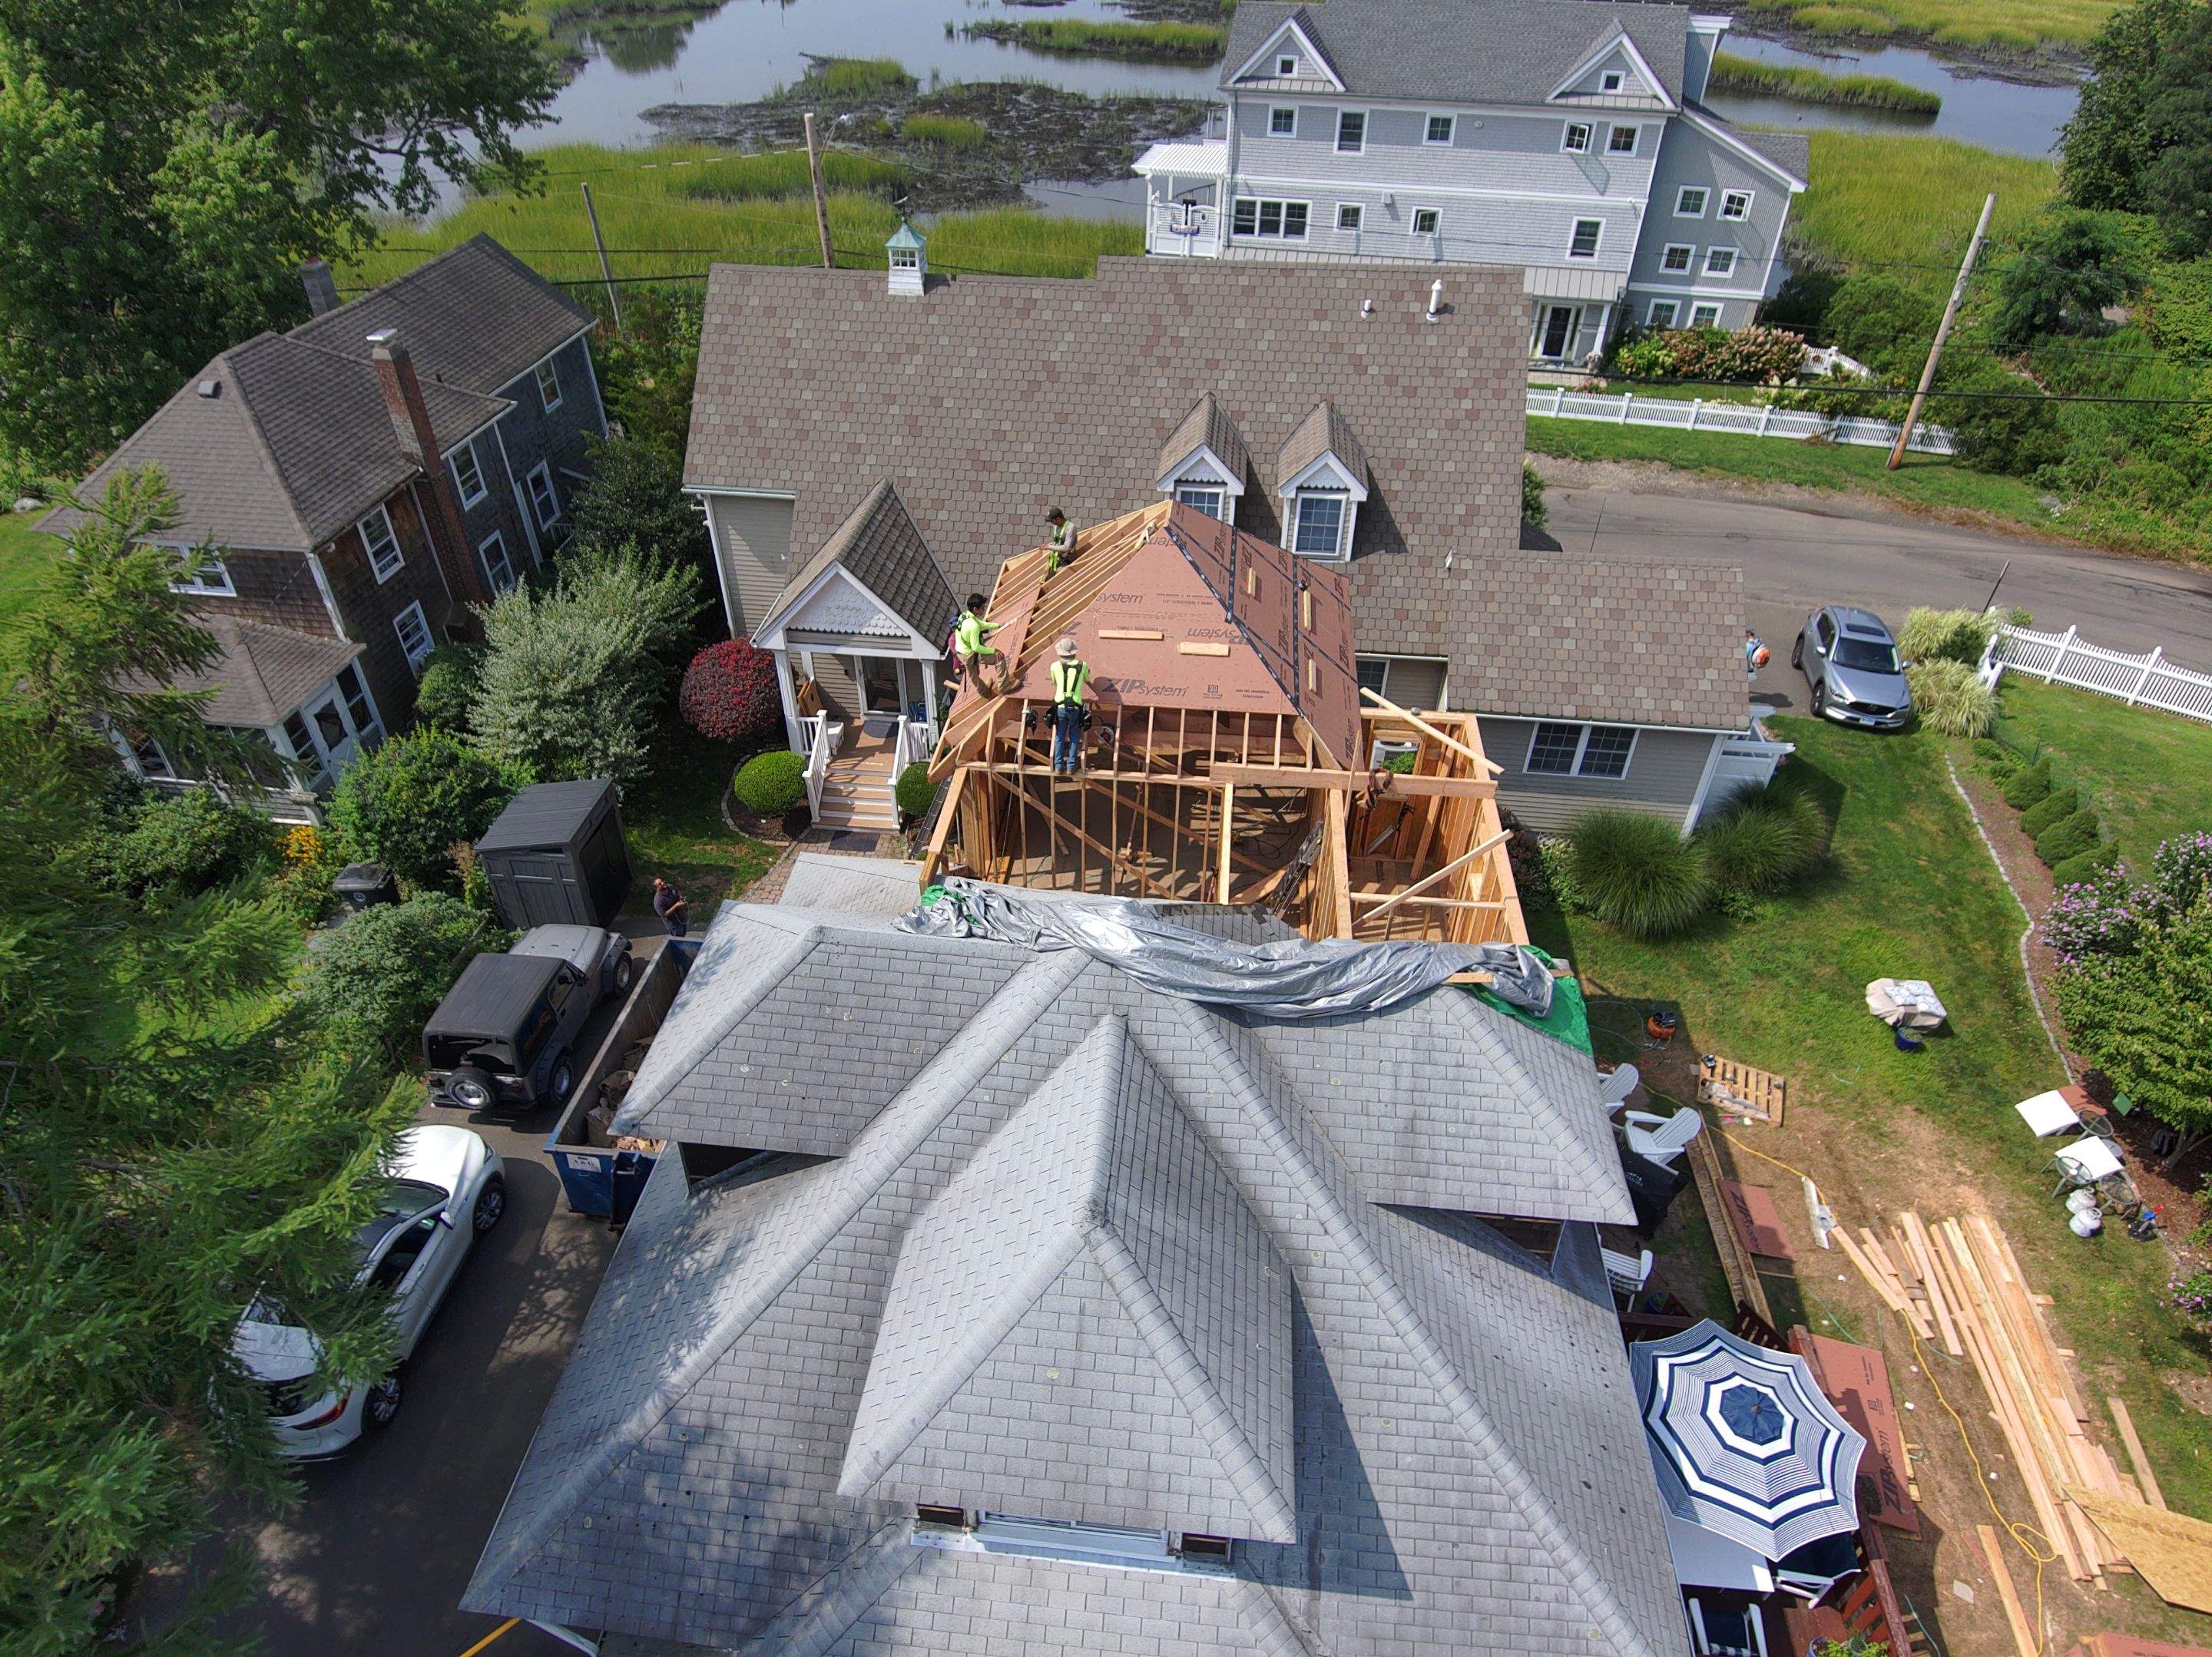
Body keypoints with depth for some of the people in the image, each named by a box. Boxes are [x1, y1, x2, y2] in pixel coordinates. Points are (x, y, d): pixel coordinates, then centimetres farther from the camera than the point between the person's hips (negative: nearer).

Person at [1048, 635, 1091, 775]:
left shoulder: (1055, 666, 2)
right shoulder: (1082, 665, 5)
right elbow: (1087, 681, 27)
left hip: (1060, 707, 0)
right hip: (1076, 707, 0)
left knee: (1060, 736, 17)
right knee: (1074, 737, 17)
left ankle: (1059, 766, 15)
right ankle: (1071, 767, 13)